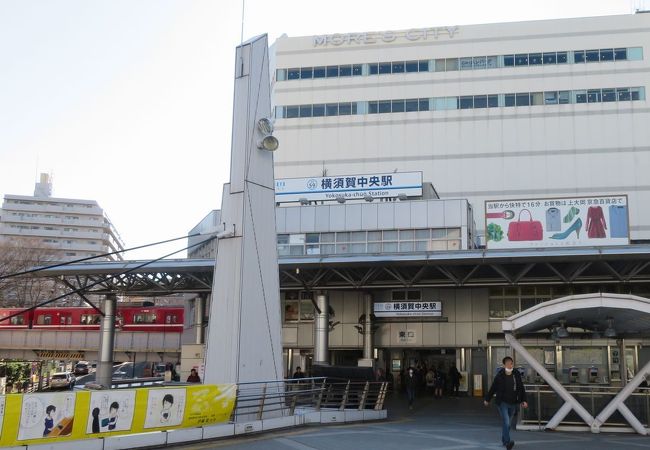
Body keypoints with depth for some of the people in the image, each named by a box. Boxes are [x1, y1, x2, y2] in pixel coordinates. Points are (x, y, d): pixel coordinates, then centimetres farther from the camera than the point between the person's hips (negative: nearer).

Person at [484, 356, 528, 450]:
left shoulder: (517, 375, 0)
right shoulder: (499, 376, -9)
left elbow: (521, 388, 5)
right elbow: (493, 388, -1)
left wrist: (523, 400, -2)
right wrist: (487, 399, 6)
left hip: (513, 403, 4)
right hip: (502, 402, -4)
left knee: (507, 423, 15)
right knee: (506, 422, -15)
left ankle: (504, 440, 31)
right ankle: (507, 442, -19)